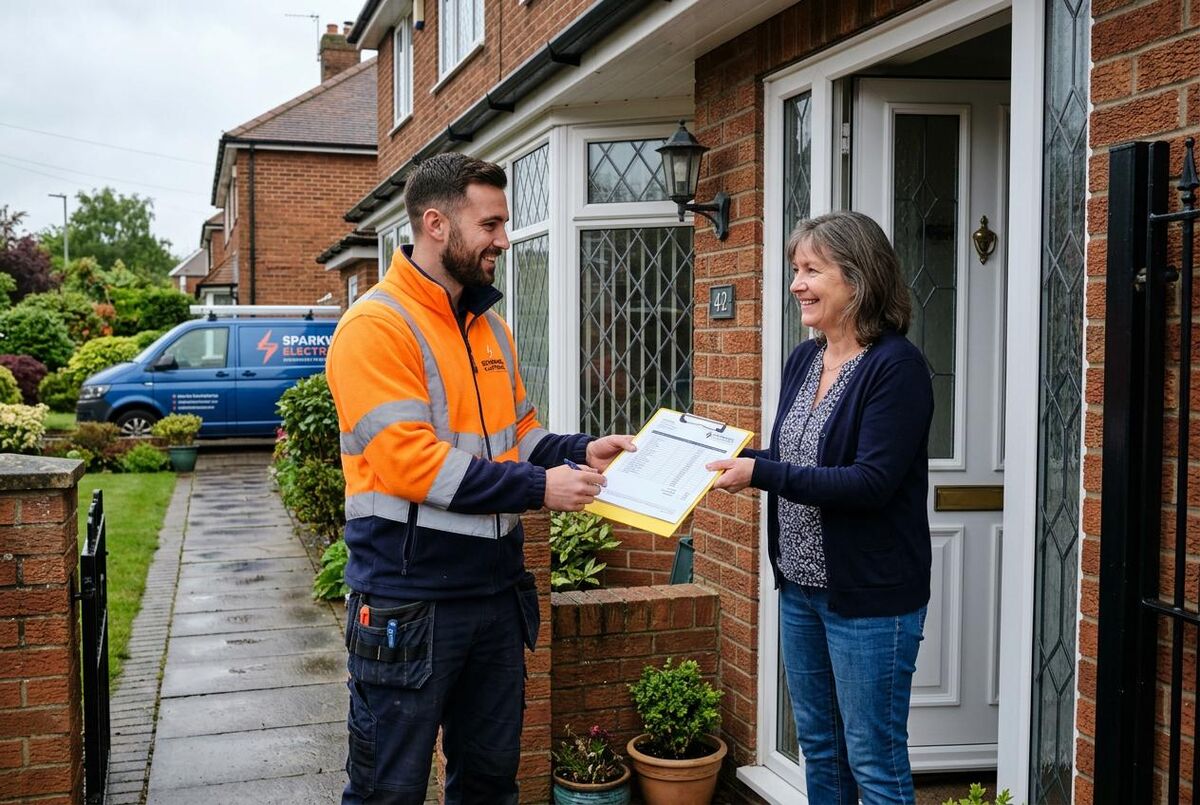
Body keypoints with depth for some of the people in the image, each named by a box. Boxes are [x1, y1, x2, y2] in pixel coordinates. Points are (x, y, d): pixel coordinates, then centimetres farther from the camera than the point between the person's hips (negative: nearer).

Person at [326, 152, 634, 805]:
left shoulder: (490, 326, 11)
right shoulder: (375, 327, -14)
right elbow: (408, 459, -22)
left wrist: (576, 453, -1)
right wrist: (537, 488, -22)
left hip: (497, 591, 7)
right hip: (409, 602, -7)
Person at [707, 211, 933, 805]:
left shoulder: (896, 366, -17)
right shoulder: (803, 359, 8)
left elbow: (871, 483, -24)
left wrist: (760, 473, -26)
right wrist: (732, 459, -3)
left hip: (869, 594, -8)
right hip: (800, 584, 8)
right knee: (818, 745, 19)